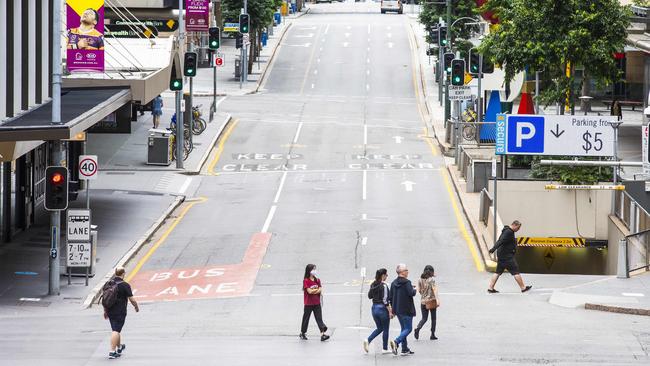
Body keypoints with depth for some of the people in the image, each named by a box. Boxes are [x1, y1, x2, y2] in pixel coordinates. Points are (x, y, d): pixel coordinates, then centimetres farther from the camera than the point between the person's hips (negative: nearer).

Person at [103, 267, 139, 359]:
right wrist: (136, 307, 9)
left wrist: (105, 311, 21)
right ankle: (112, 352, -11)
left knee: (116, 329, 21)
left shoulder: (108, 283, 5)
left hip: (110, 311, 6)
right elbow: (132, 300, -10)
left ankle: (119, 347, 38)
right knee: (116, 331, -5)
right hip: (120, 312, -6)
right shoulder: (125, 285, -13)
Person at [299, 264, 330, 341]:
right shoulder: (306, 281, -9)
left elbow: (320, 290, -2)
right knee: (306, 318, 9)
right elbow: (309, 291, -17)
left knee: (319, 318, -6)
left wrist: (313, 291, -16)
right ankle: (302, 333, 26)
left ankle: (322, 334, -14)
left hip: (317, 303, 4)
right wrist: (317, 290, -5)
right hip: (308, 304, -4)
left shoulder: (317, 280, 6)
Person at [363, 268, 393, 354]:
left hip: (374, 308, 7)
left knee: (379, 328, 19)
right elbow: (385, 300, -19)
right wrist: (390, 311, -15)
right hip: (382, 309, -7)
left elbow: (369, 296, 12)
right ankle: (385, 349, 14)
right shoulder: (384, 285, -16)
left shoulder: (373, 285, 4)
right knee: (385, 329, 8)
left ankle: (368, 340, -2)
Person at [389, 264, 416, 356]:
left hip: (397, 309, 8)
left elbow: (391, 297, 12)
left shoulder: (394, 283, 9)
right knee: (408, 329, -4)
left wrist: (393, 309, 19)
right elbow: (411, 293, -23)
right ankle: (396, 342, -24)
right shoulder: (406, 282, -14)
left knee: (404, 328, 16)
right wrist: (414, 290, -1)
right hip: (406, 310, -8)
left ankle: (405, 349, 15)